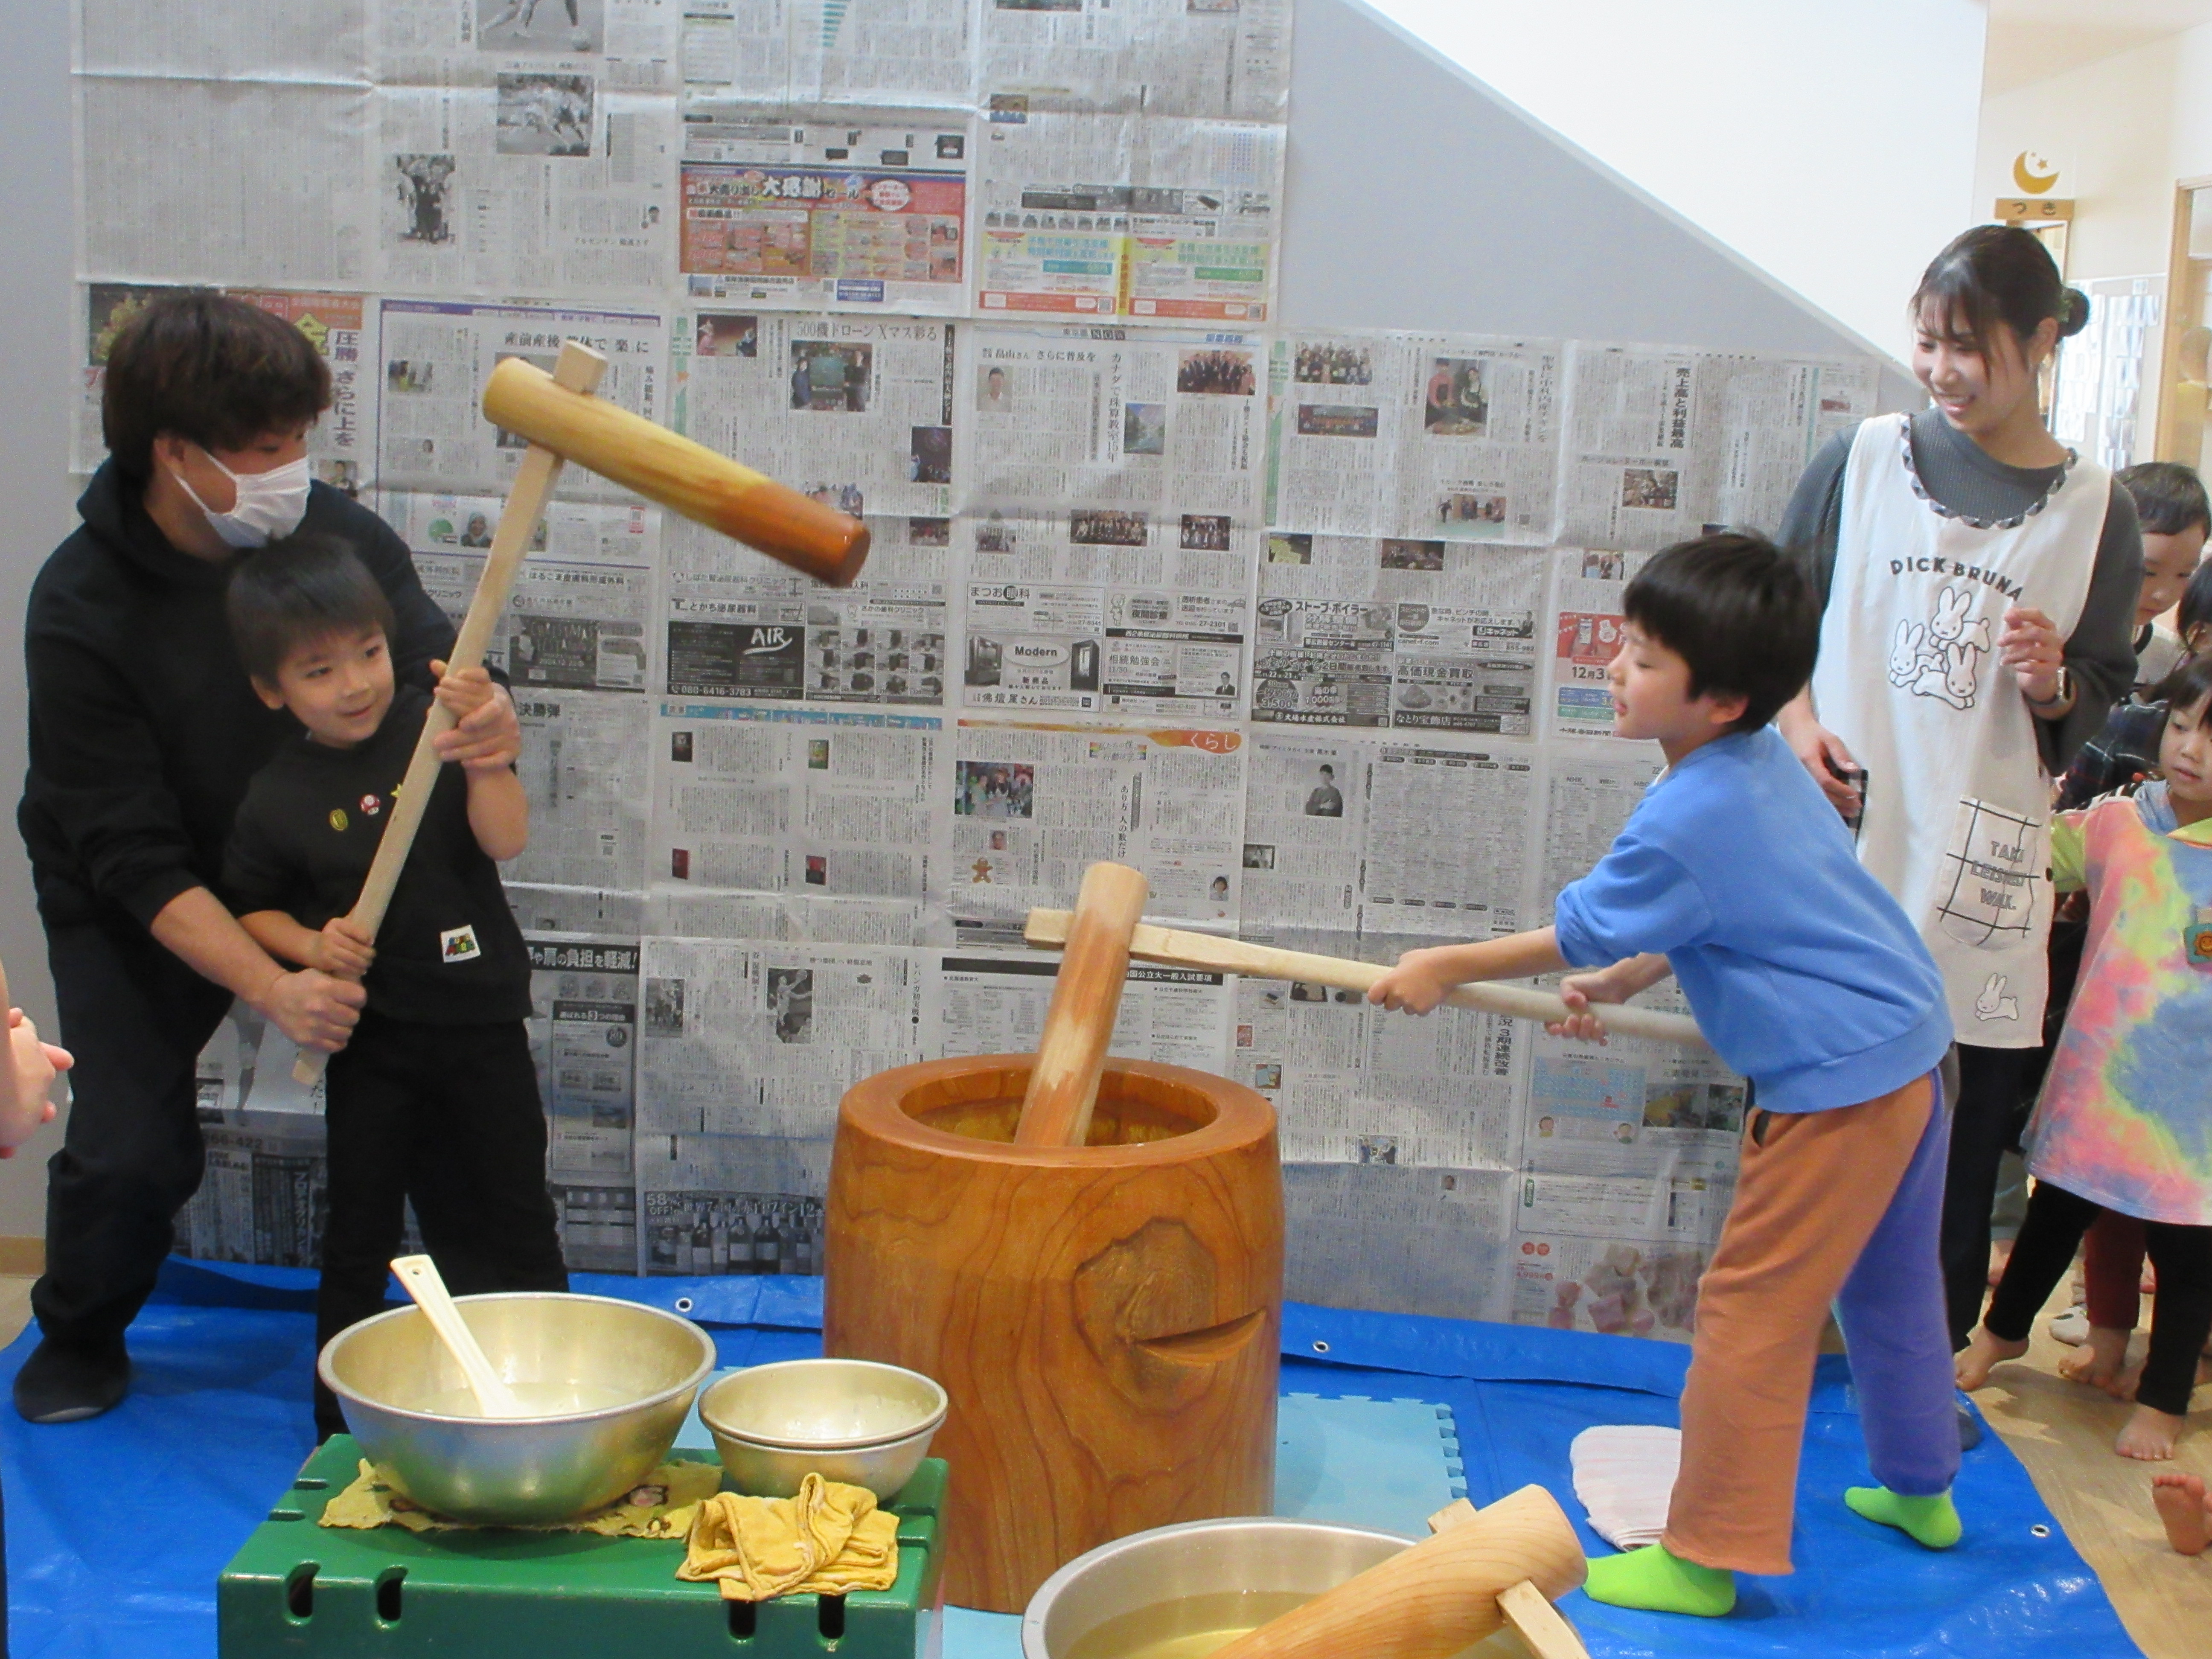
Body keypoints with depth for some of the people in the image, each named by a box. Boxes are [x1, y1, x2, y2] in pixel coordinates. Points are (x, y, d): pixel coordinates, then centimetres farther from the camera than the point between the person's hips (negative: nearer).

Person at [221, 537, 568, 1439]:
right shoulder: (278, 798, -5)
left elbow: (506, 840, -16)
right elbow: (251, 908, 8)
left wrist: (483, 746, -29)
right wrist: (311, 945, -11)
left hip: (481, 1024, 0)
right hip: (371, 1040, 0)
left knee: (516, 1218, 10)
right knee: (361, 1230, 10)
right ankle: (343, 1415, 24)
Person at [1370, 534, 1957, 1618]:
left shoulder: (1688, 818, -22)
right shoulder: (1766, 764, 7)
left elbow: (1580, 934, -11)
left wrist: (1445, 968, 0)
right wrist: (1622, 981, 20)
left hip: (1833, 1088, -10)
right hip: (1908, 1050, 10)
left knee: (1750, 1314, -1)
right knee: (1891, 1286, 25)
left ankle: (1706, 1558, 9)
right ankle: (1921, 1489, 43)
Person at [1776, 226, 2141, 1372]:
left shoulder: (2093, 511, 4)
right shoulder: (1864, 459, 4)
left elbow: (2100, 696, 10)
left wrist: (2052, 683, -12)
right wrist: (1797, 719, -6)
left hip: (1980, 863, 0)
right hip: (1837, 832, 0)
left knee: (1969, 1117, 2)